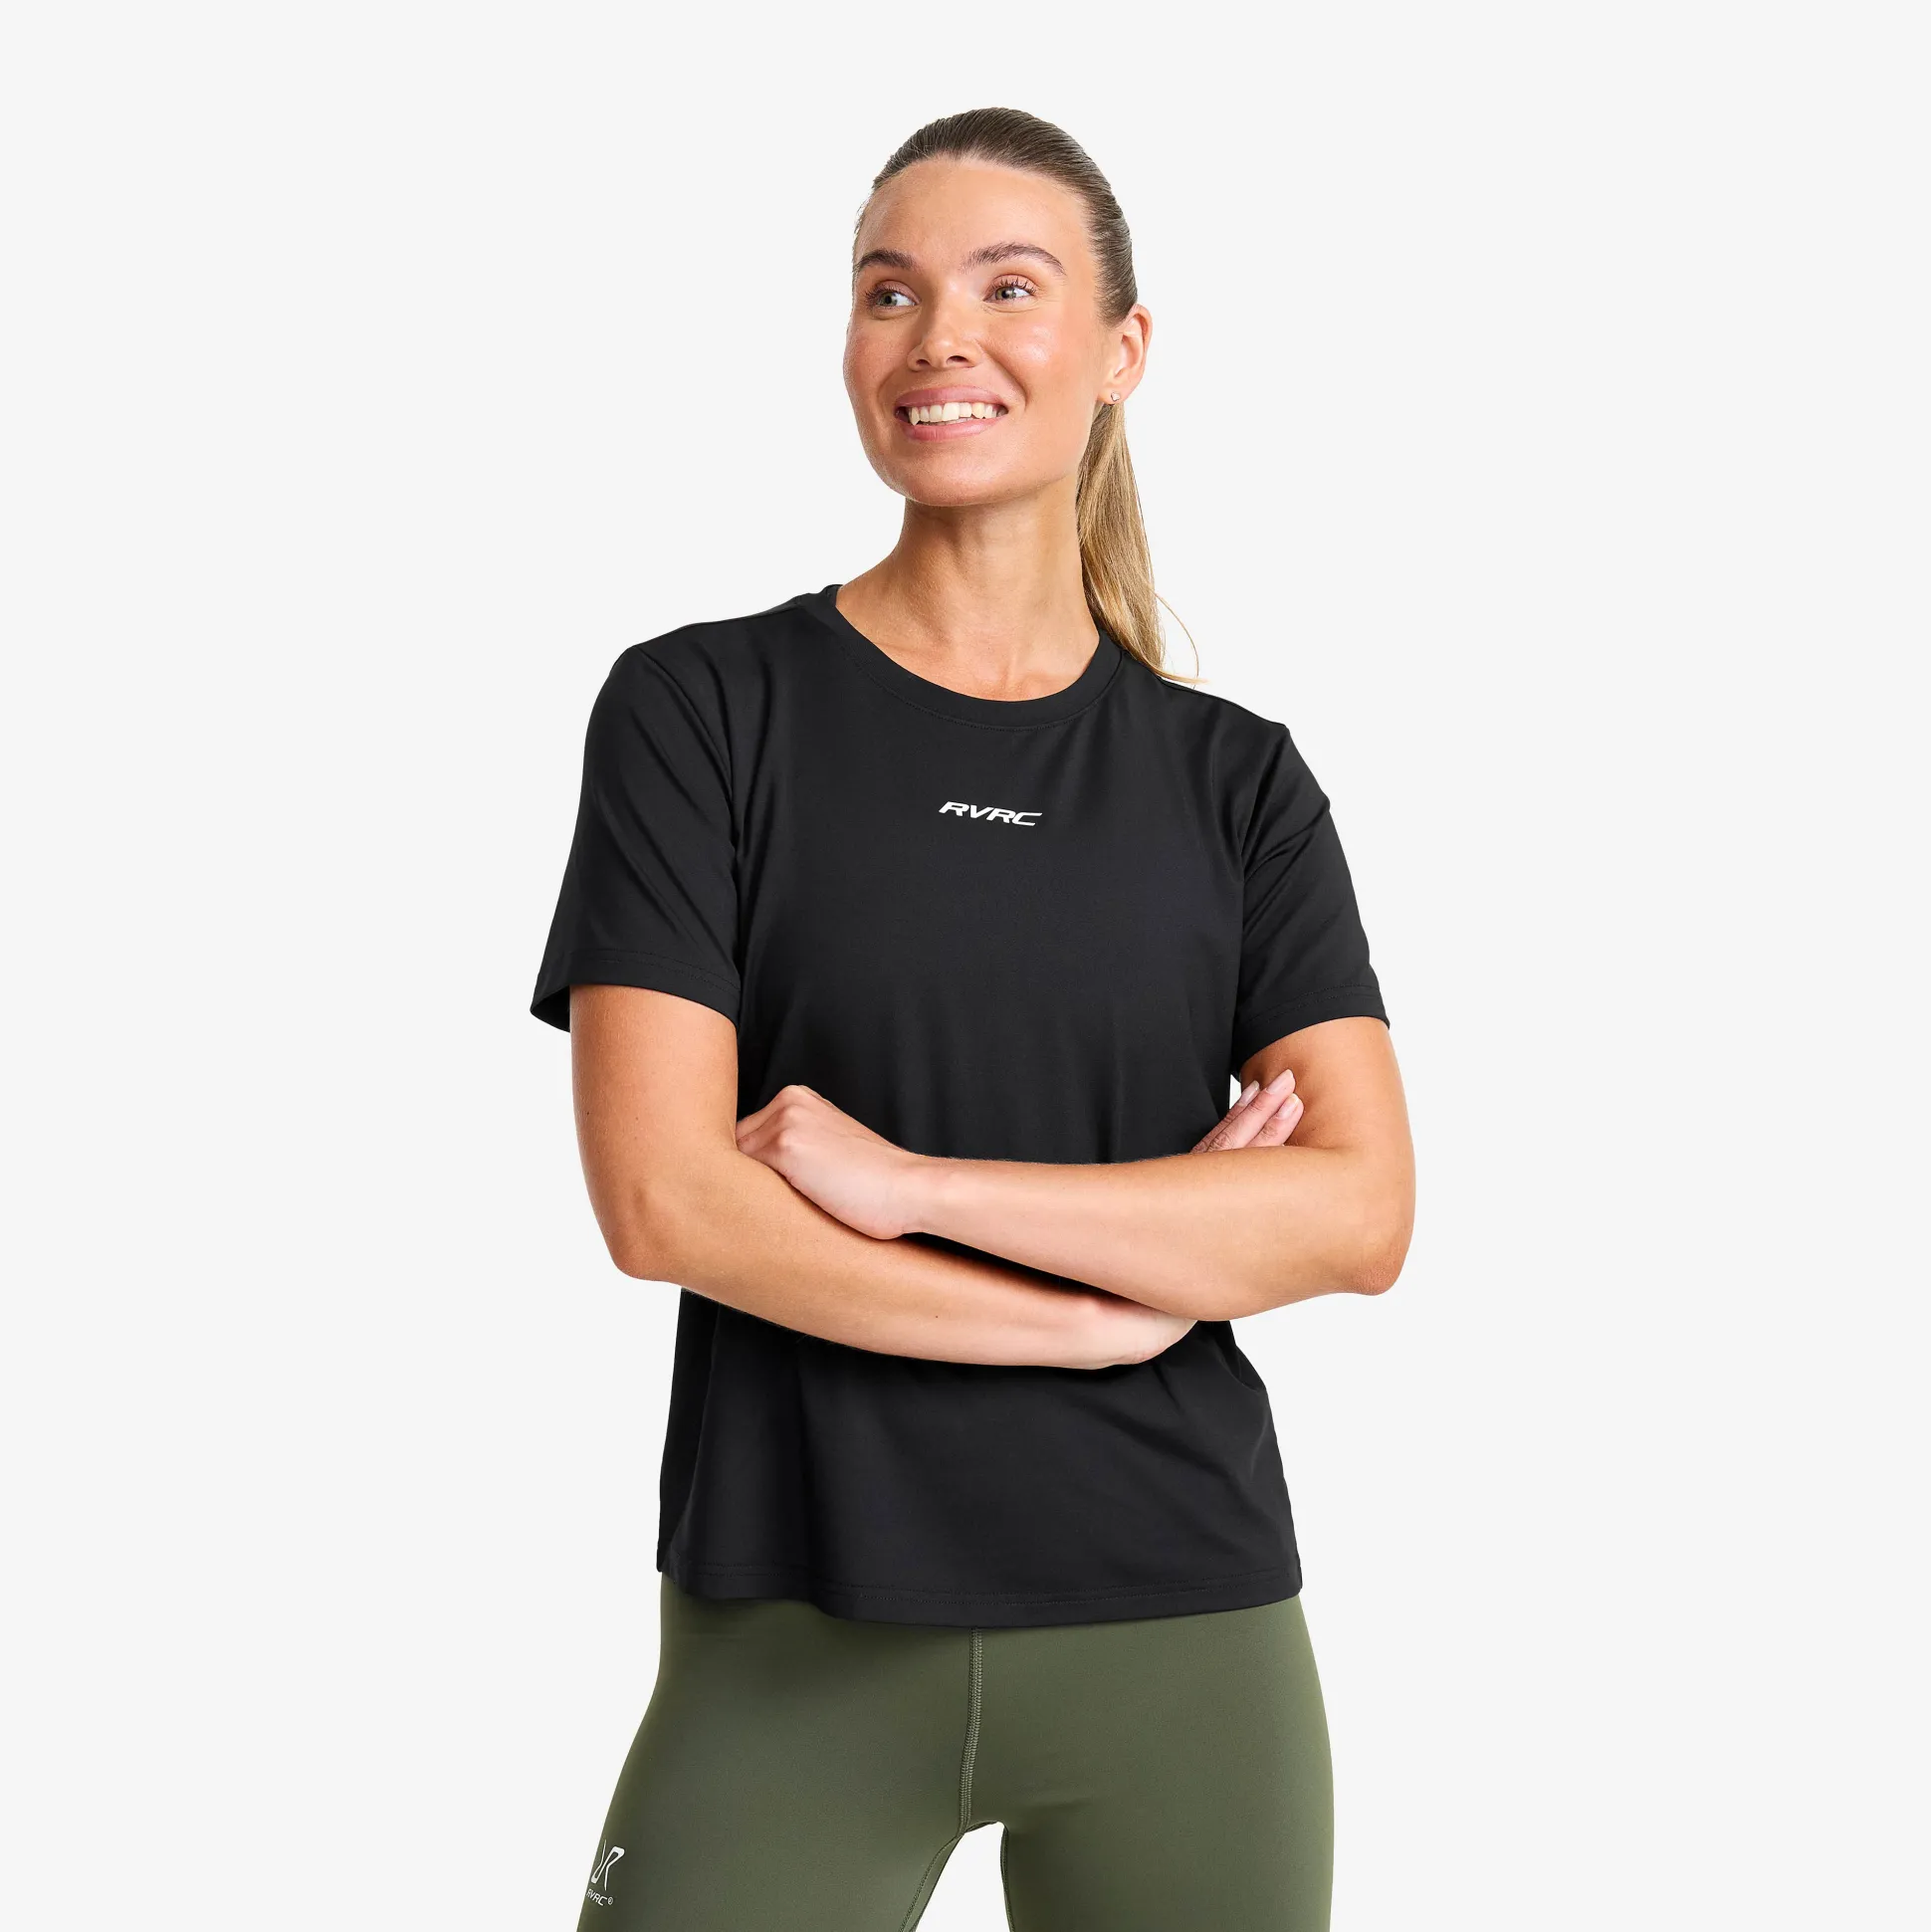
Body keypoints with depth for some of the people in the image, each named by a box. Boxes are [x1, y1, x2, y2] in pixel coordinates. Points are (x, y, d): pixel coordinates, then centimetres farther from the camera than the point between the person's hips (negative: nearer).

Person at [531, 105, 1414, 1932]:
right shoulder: (703, 707, -1)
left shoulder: (1236, 782, 5)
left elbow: (1361, 1213, -6)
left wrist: (907, 1178, -15)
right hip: (799, 1633, -2)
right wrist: (1122, 1292, -10)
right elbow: (663, 1198, -10)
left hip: (1185, 1631, 2)